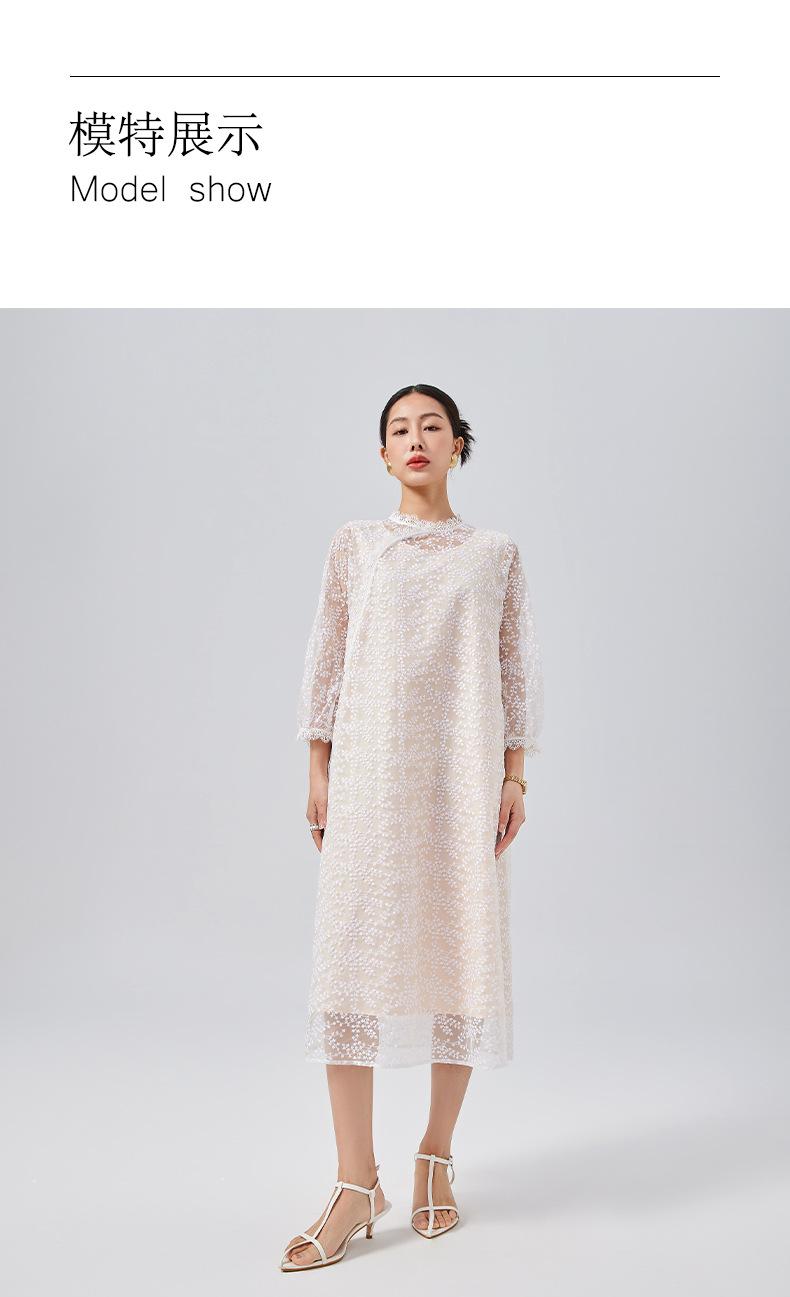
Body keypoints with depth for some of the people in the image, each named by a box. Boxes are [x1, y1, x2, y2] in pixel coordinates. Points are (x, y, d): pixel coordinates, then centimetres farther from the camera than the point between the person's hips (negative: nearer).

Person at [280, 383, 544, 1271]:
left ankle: (436, 1156, 23)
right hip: (369, 768, 0)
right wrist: (318, 771, 2)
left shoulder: (497, 553, 9)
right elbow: (325, 657, 7)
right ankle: (358, 1183, 8)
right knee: (351, 957, -3)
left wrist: (515, 776, 1)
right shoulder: (355, 543, 9)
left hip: (464, 773, 1)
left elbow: (518, 668, 7)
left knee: (463, 953, 3)